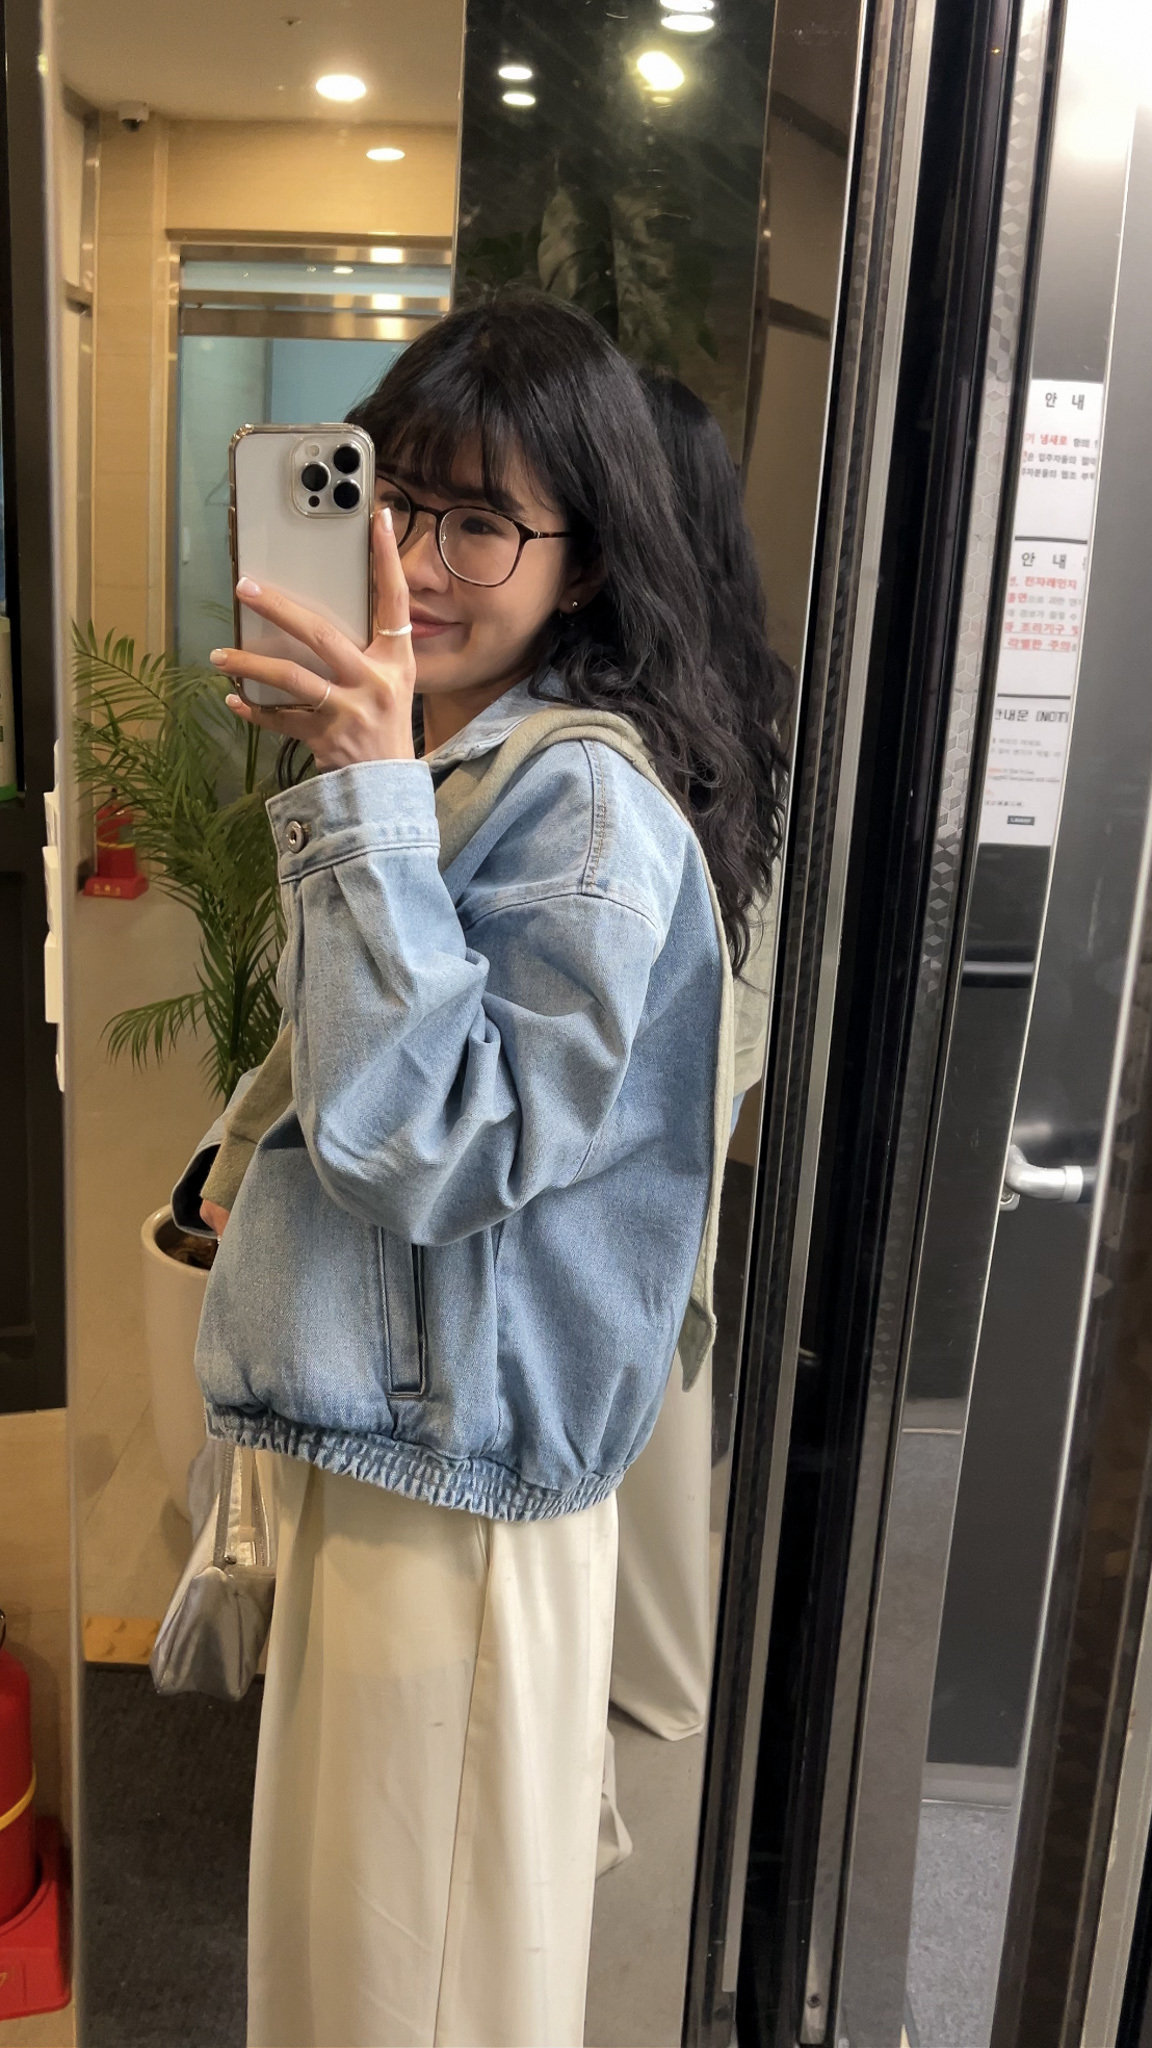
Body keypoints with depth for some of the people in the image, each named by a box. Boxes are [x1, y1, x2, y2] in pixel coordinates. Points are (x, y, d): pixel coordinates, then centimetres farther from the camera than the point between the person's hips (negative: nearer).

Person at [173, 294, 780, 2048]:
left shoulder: (592, 804, -20)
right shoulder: (436, 758, 10)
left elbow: (438, 1145, -25)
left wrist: (369, 797, -28)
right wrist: (242, 1158, 7)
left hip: (465, 1462, -9)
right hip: (364, 1421, 9)